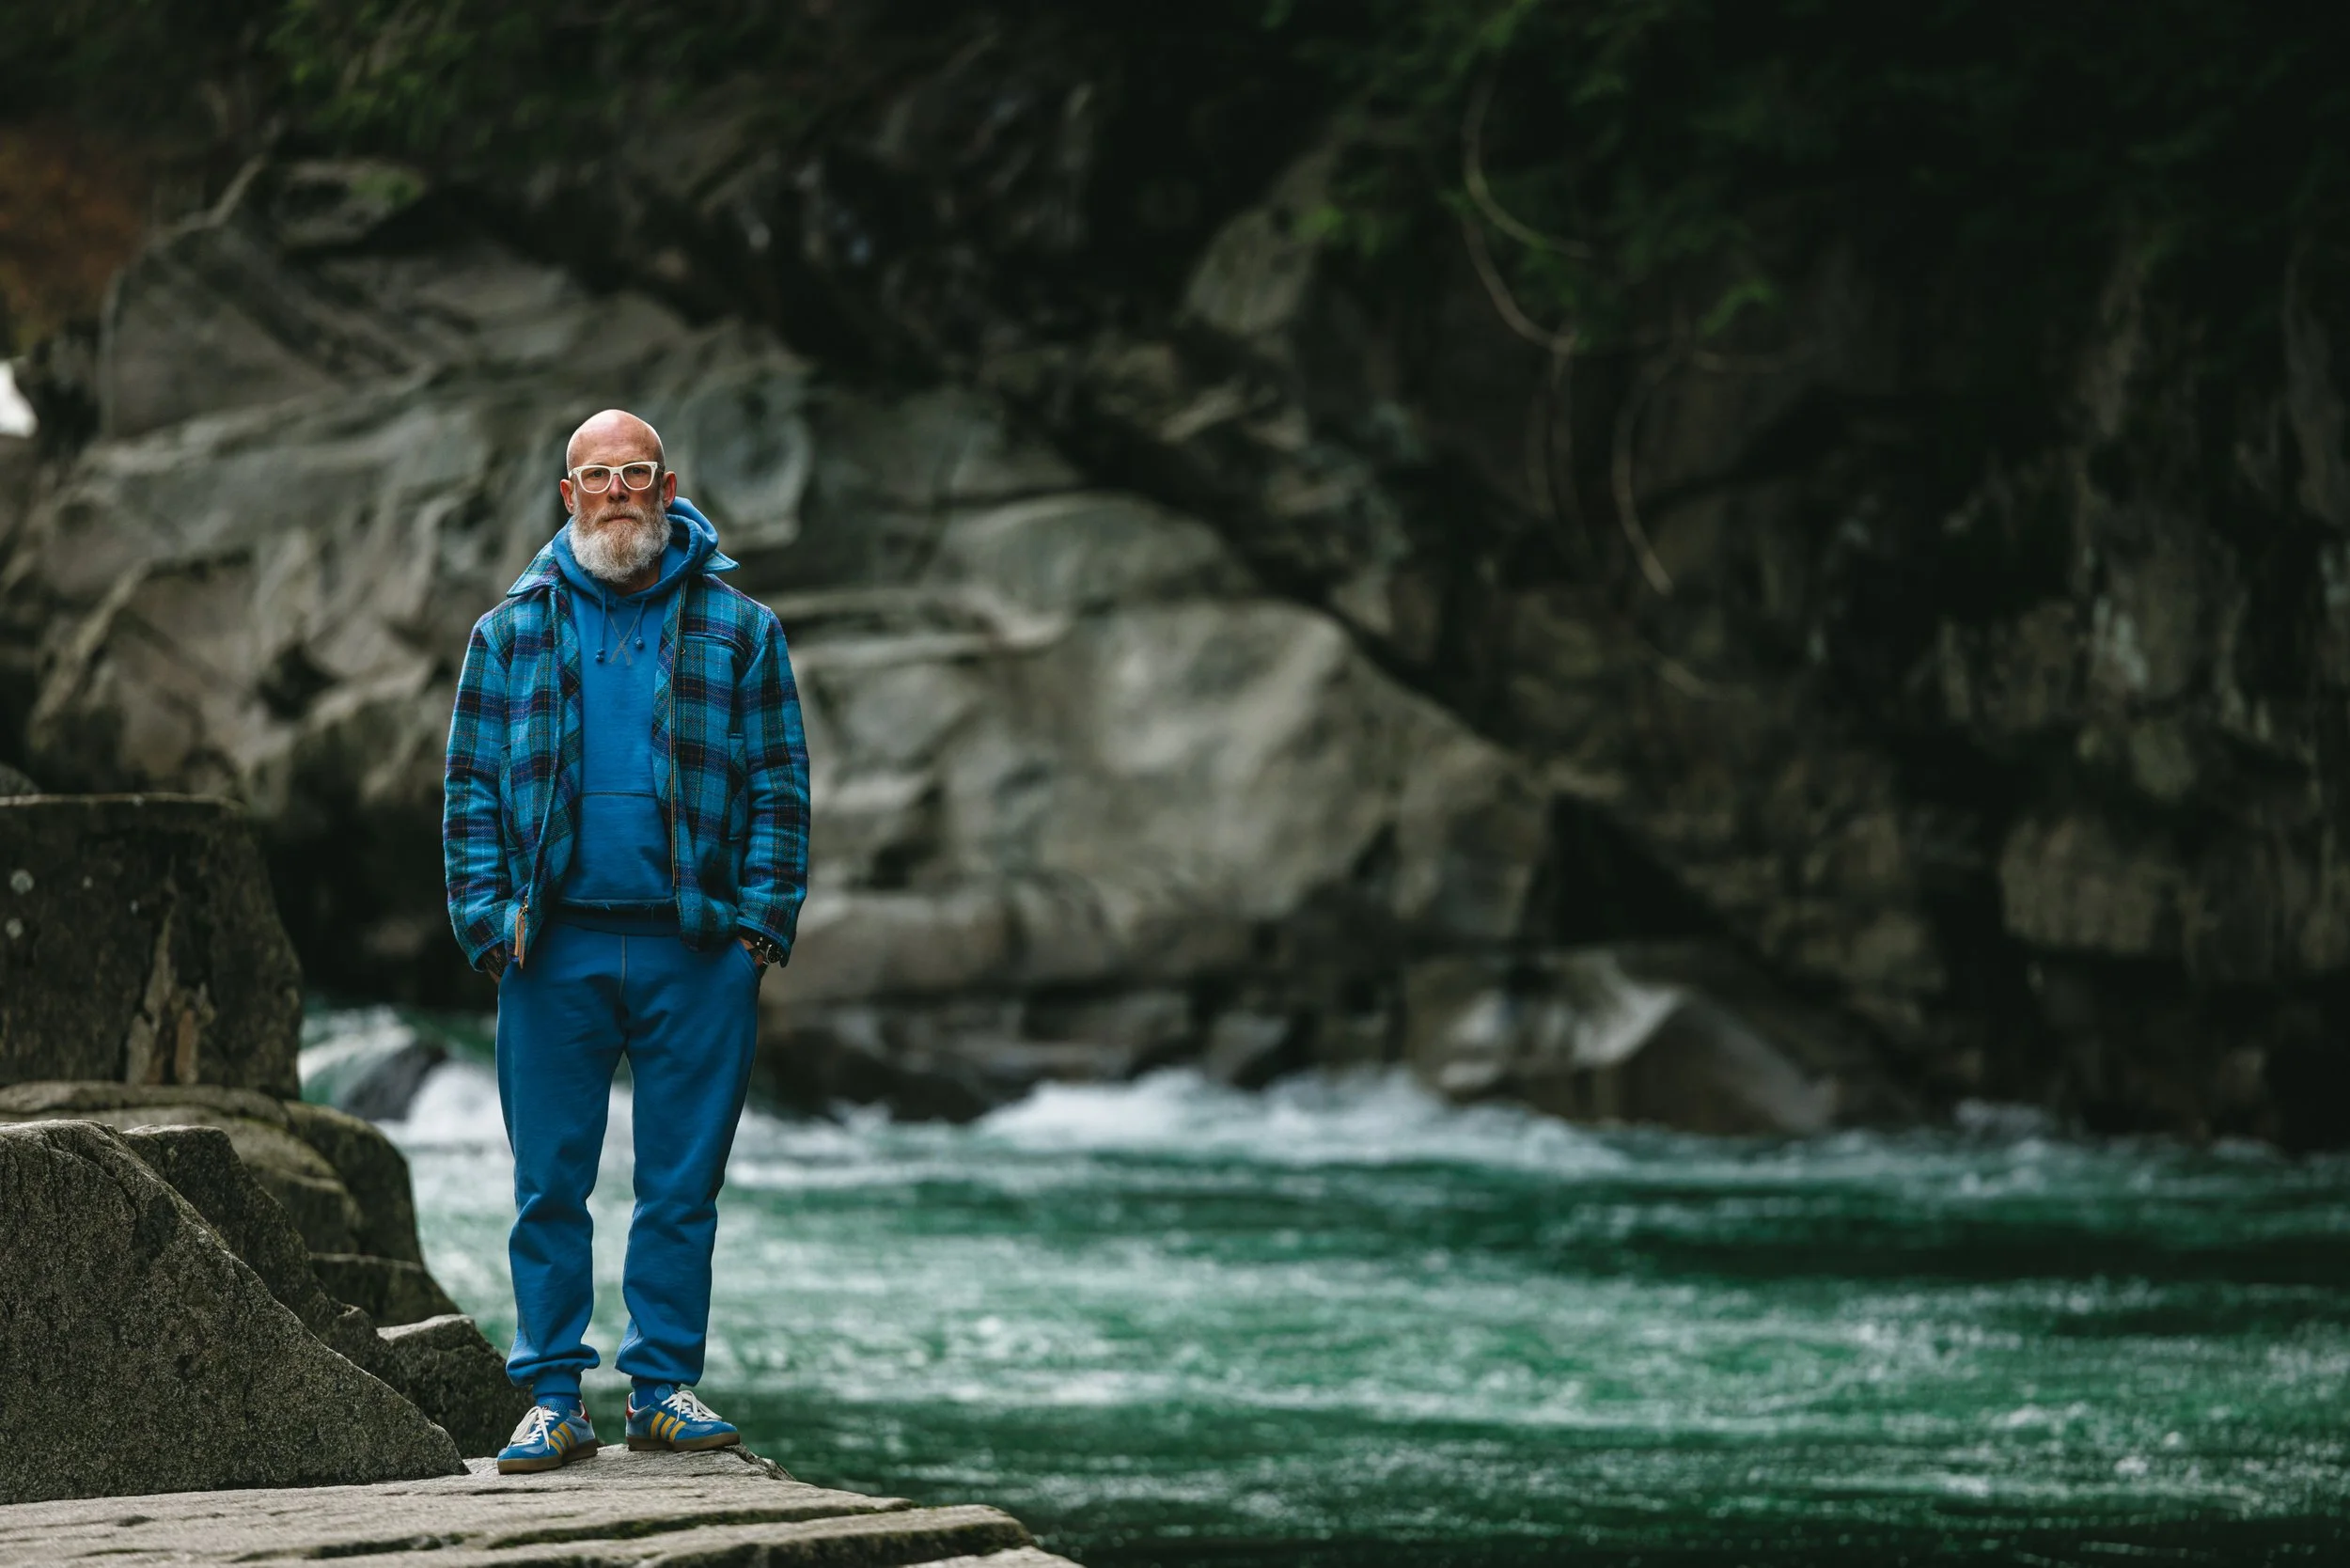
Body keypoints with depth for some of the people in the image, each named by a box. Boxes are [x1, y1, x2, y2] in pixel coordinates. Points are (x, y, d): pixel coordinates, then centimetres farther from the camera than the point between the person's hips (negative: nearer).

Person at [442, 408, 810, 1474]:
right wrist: (488, 922, -3)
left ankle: (665, 1385, 12)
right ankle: (552, 1395, 6)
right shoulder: (511, 635, 10)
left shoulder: (737, 632, 8)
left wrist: (762, 919, -4)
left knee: (682, 1183, 3)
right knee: (549, 1181, 1)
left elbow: (779, 785, 7)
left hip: (695, 948, 0)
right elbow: (471, 787, 8)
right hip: (556, 951, 0)